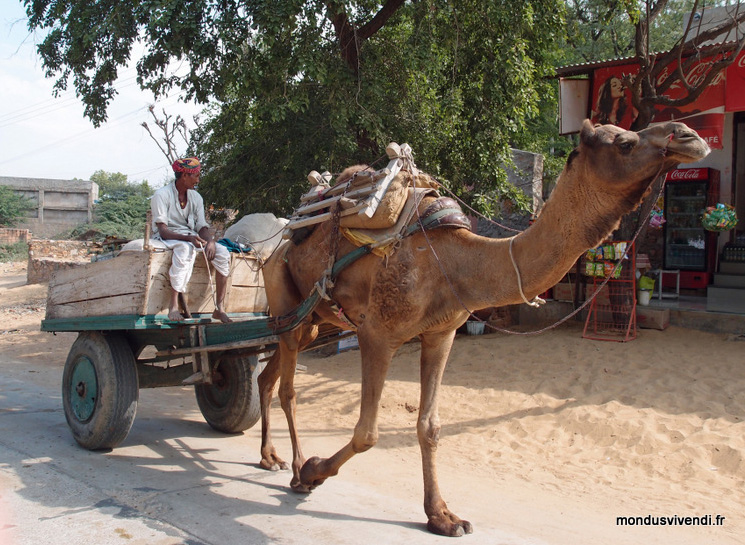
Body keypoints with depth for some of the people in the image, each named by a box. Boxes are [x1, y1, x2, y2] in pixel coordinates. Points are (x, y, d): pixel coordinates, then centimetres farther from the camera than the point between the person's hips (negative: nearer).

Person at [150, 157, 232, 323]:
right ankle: (173, 305, -43)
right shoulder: (162, 195, -9)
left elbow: (202, 227, 3)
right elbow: (162, 230, -17)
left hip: (191, 237, 6)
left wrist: (210, 241, -21)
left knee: (222, 252, -19)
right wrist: (188, 237, -34)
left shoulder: (196, 197, 10)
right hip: (167, 239, -6)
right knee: (186, 249, -40)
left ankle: (220, 307, -19)